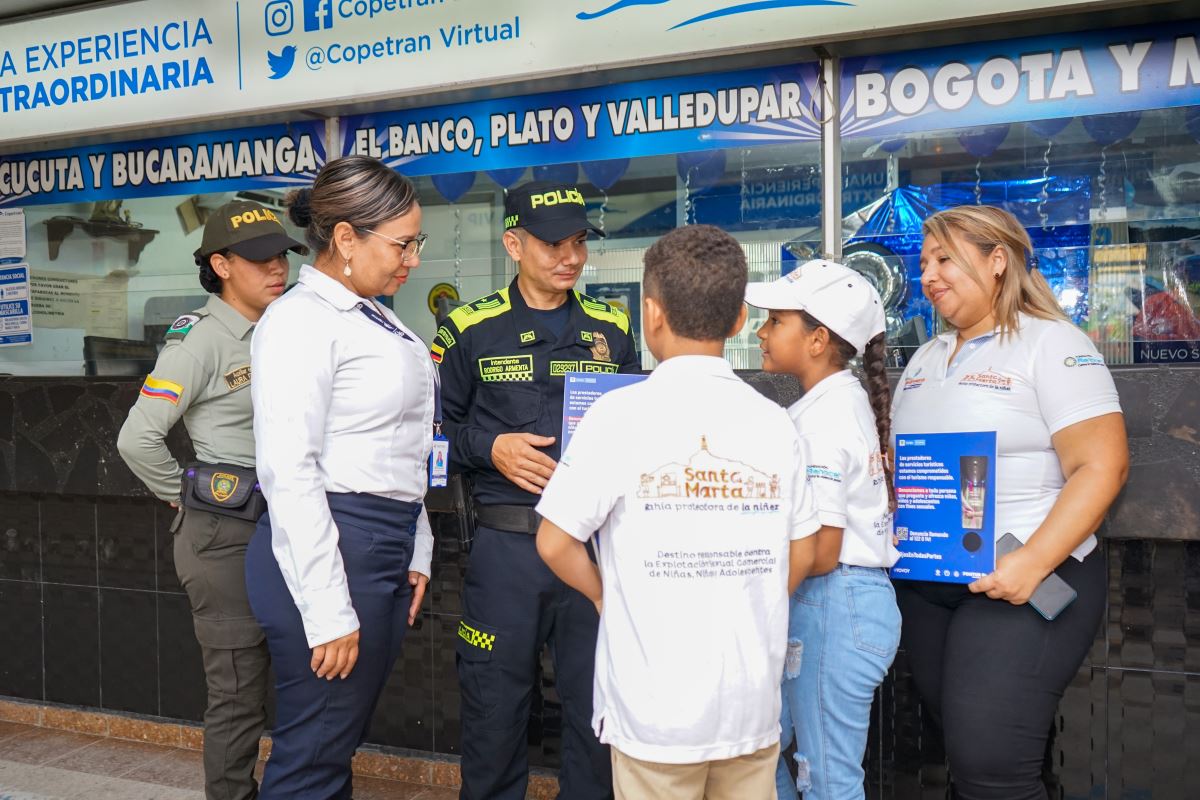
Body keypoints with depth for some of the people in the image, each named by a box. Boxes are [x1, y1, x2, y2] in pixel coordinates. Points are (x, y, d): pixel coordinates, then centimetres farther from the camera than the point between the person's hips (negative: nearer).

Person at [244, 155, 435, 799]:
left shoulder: (375, 319, 15)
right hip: (329, 552, -9)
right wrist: (327, 612, -19)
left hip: (388, 552, 9)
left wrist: (415, 553, 17)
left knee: (340, 746, 17)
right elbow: (289, 473, -18)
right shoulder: (302, 319, -12)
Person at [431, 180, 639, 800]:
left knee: (597, 707, 10)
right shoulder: (470, 329, 3)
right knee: (494, 708, 9)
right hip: (507, 544, -2)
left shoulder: (612, 329, 10)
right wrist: (491, 448, -12)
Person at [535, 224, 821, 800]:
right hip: (754, 704, 3)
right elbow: (801, 555, 6)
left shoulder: (621, 414, -13)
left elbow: (555, 543, -10)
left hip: (657, 704, -3)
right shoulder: (774, 422, -2)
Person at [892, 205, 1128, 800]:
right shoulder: (925, 358, 14)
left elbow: (1102, 468, -15)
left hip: (1021, 582, -7)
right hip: (924, 585, 7)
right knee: (960, 747, 14)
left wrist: (1033, 563, -24)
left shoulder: (1051, 344, -7)